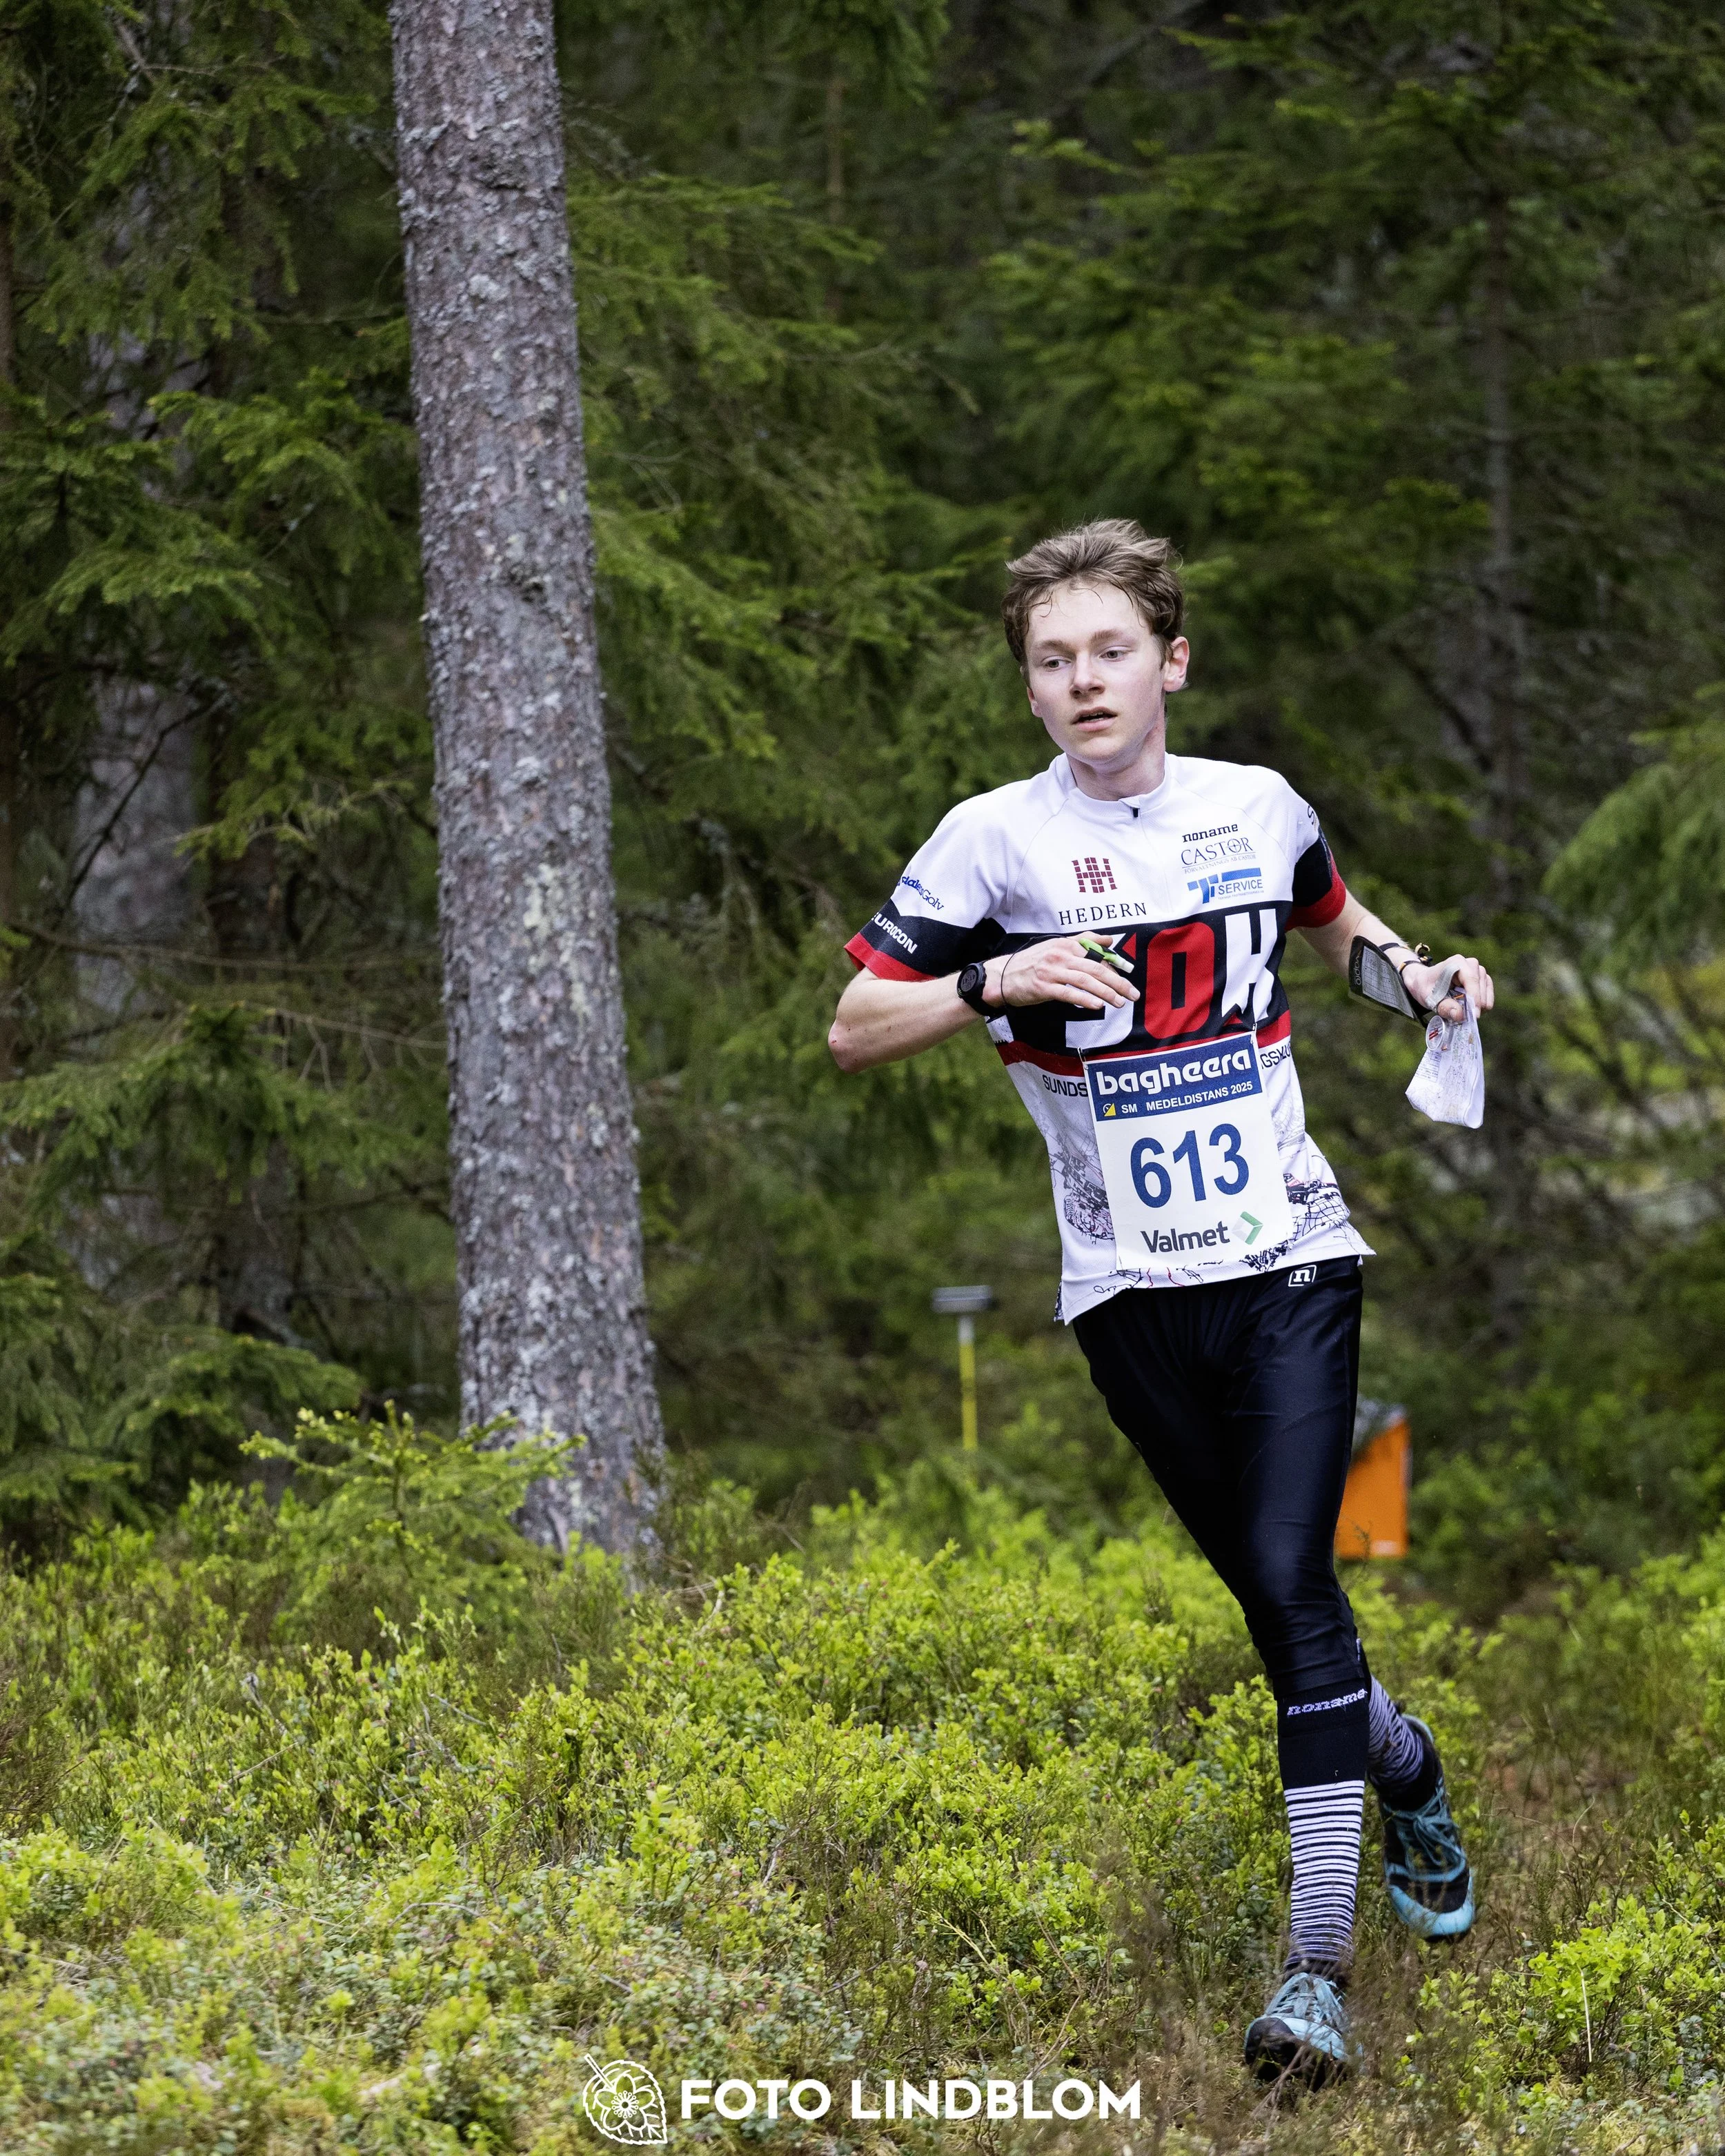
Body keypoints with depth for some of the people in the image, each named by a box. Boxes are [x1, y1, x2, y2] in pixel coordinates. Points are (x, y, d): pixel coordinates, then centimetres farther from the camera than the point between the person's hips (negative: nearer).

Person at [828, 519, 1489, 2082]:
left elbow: (1328, 916, 27)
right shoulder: (994, 840, -4)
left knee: (1293, 1581, -14)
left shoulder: (1259, 810, 3)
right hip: (1133, 1291, 0)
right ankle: (1400, 1760, 41)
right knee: (1268, 1592, 8)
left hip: (1290, 1257, 0)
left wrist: (1422, 973, 7)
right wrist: (995, 981, -21)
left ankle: (1322, 1959, -16)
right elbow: (854, 1032, -5)